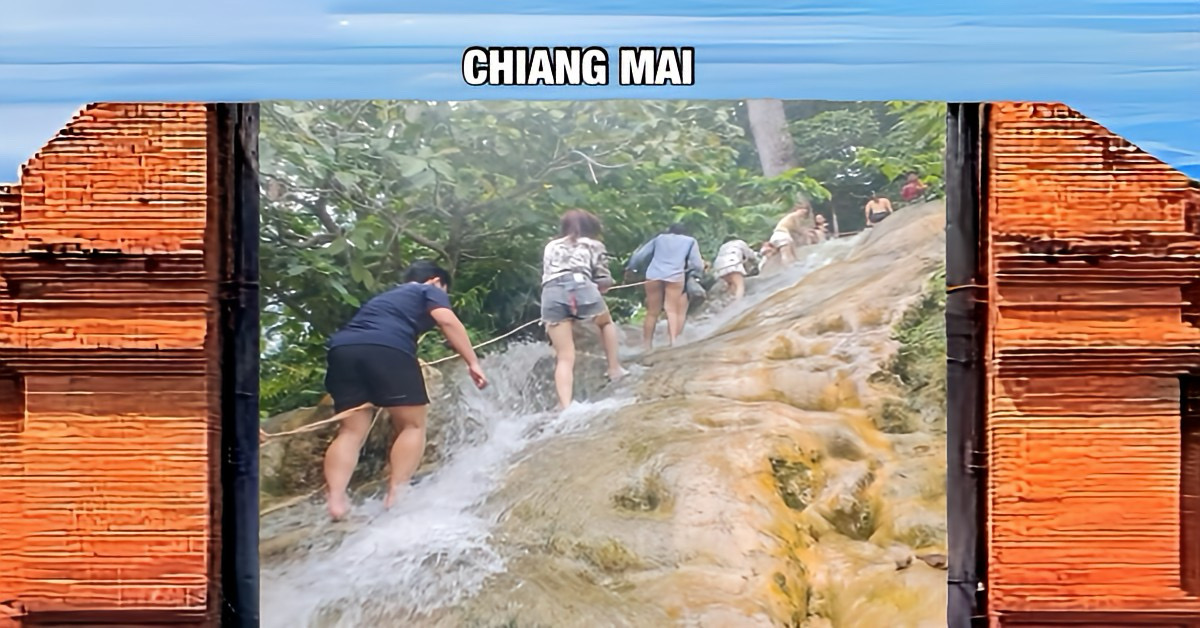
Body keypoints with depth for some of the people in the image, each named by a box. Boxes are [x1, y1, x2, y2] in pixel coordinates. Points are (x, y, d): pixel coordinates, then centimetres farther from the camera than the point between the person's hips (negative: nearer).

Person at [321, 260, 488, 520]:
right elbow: (447, 321, 3)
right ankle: (395, 495, -5)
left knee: (351, 431, 9)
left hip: (343, 348, 6)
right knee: (413, 424, 5)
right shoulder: (430, 291, 22)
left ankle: (336, 500, -5)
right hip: (386, 349, -6)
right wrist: (473, 363, 0)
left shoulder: (384, 297, 41)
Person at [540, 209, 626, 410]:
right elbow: (604, 282, 18)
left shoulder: (550, 247, 33)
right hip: (581, 287, -2)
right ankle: (614, 369, 30)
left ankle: (565, 407, -11)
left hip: (551, 294, 2)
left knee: (565, 358, 3)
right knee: (606, 322, 32)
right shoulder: (593, 245, 24)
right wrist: (595, 288, 39)